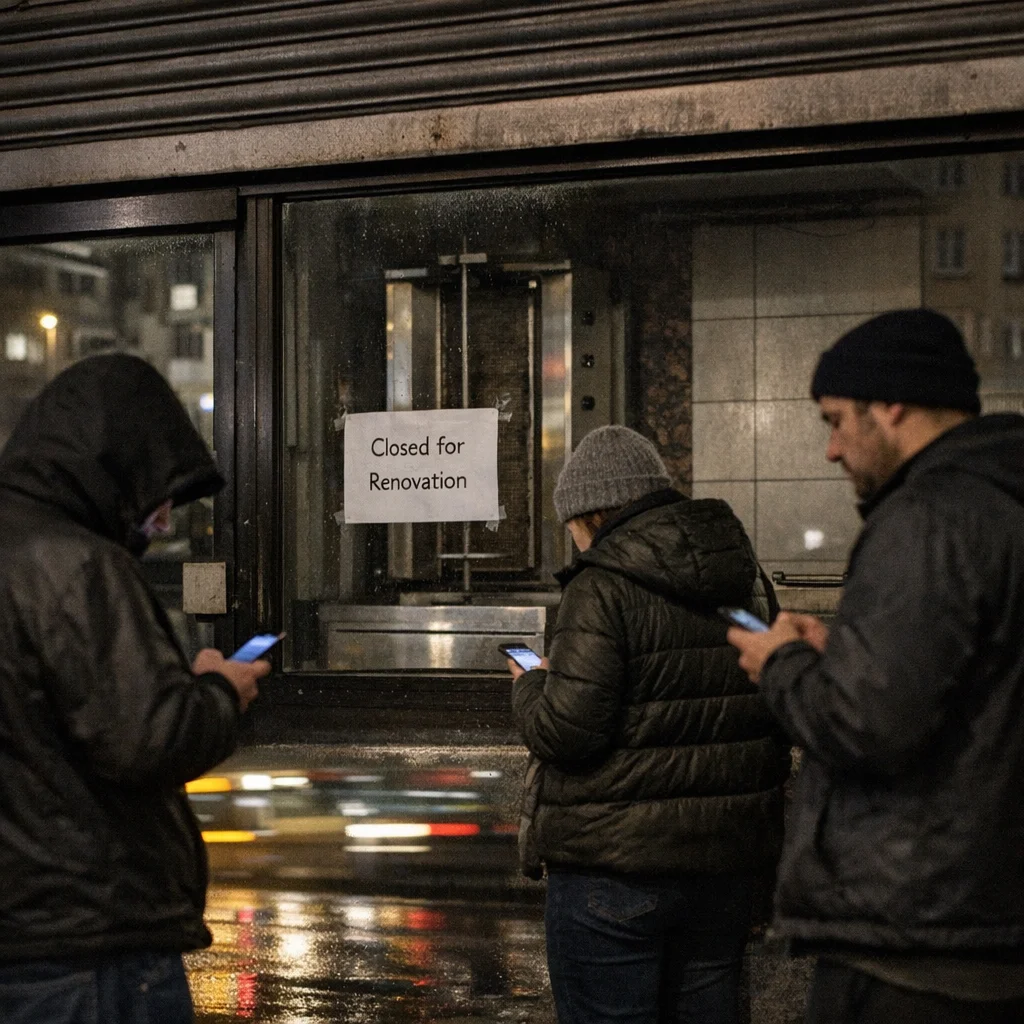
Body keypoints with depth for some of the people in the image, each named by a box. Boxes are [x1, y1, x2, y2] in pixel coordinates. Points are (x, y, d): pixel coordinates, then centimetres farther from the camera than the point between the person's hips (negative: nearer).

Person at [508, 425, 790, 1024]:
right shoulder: (747, 581, 8)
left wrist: (530, 686, 0)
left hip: (614, 866, -7)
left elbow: (566, 731, -19)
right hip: (727, 862, 7)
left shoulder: (603, 588, -14)